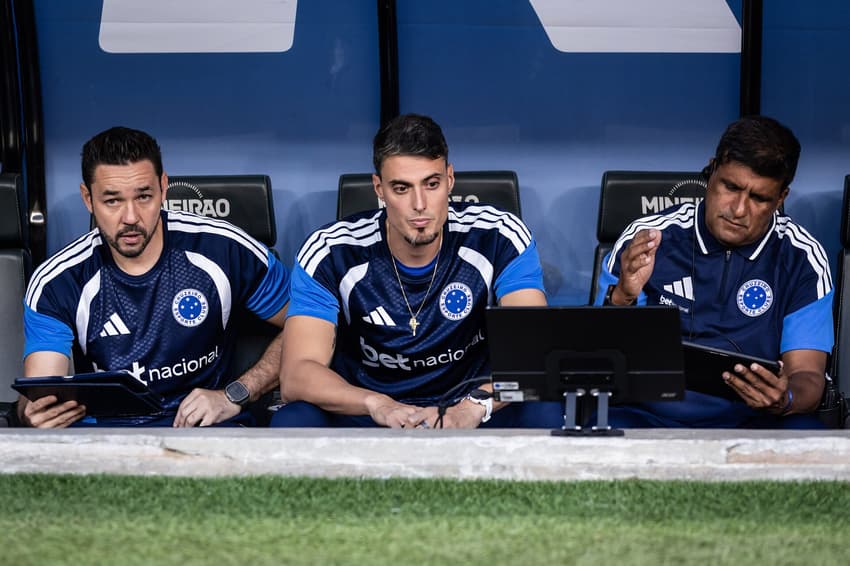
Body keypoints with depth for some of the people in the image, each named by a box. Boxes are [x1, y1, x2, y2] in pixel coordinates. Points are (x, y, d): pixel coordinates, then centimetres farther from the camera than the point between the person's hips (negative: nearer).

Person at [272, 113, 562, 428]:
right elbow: (296, 376, -19)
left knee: (545, 413, -31)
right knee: (293, 422, -30)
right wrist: (377, 405, -39)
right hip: (368, 420, 0)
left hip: (471, 418, 0)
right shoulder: (330, 252, -11)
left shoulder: (499, 237, -10)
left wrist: (475, 405, -39)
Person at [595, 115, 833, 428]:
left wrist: (785, 400, -26)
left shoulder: (801, 259, 2)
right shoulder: (644, 241, 0)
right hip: (648, 416, -1)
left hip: (749, 419, 1)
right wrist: (622, 297, -21)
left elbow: (807, 376, -2)